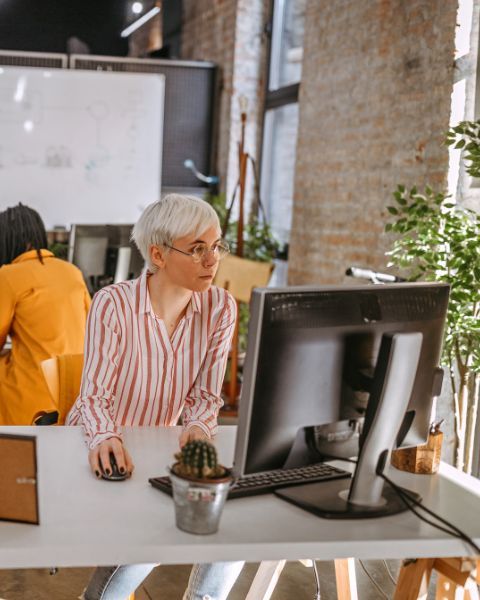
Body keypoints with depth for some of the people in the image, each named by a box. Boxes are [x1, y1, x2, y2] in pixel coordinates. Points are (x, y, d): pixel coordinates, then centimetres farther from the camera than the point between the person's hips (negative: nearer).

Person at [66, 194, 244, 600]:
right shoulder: (113, 304, -20)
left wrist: (198, 426, -28)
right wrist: (106, 437, -41)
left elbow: (205, 396, -6)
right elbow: (94, 394, -19)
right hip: (104, 451, -4)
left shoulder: (220, 308, -9)